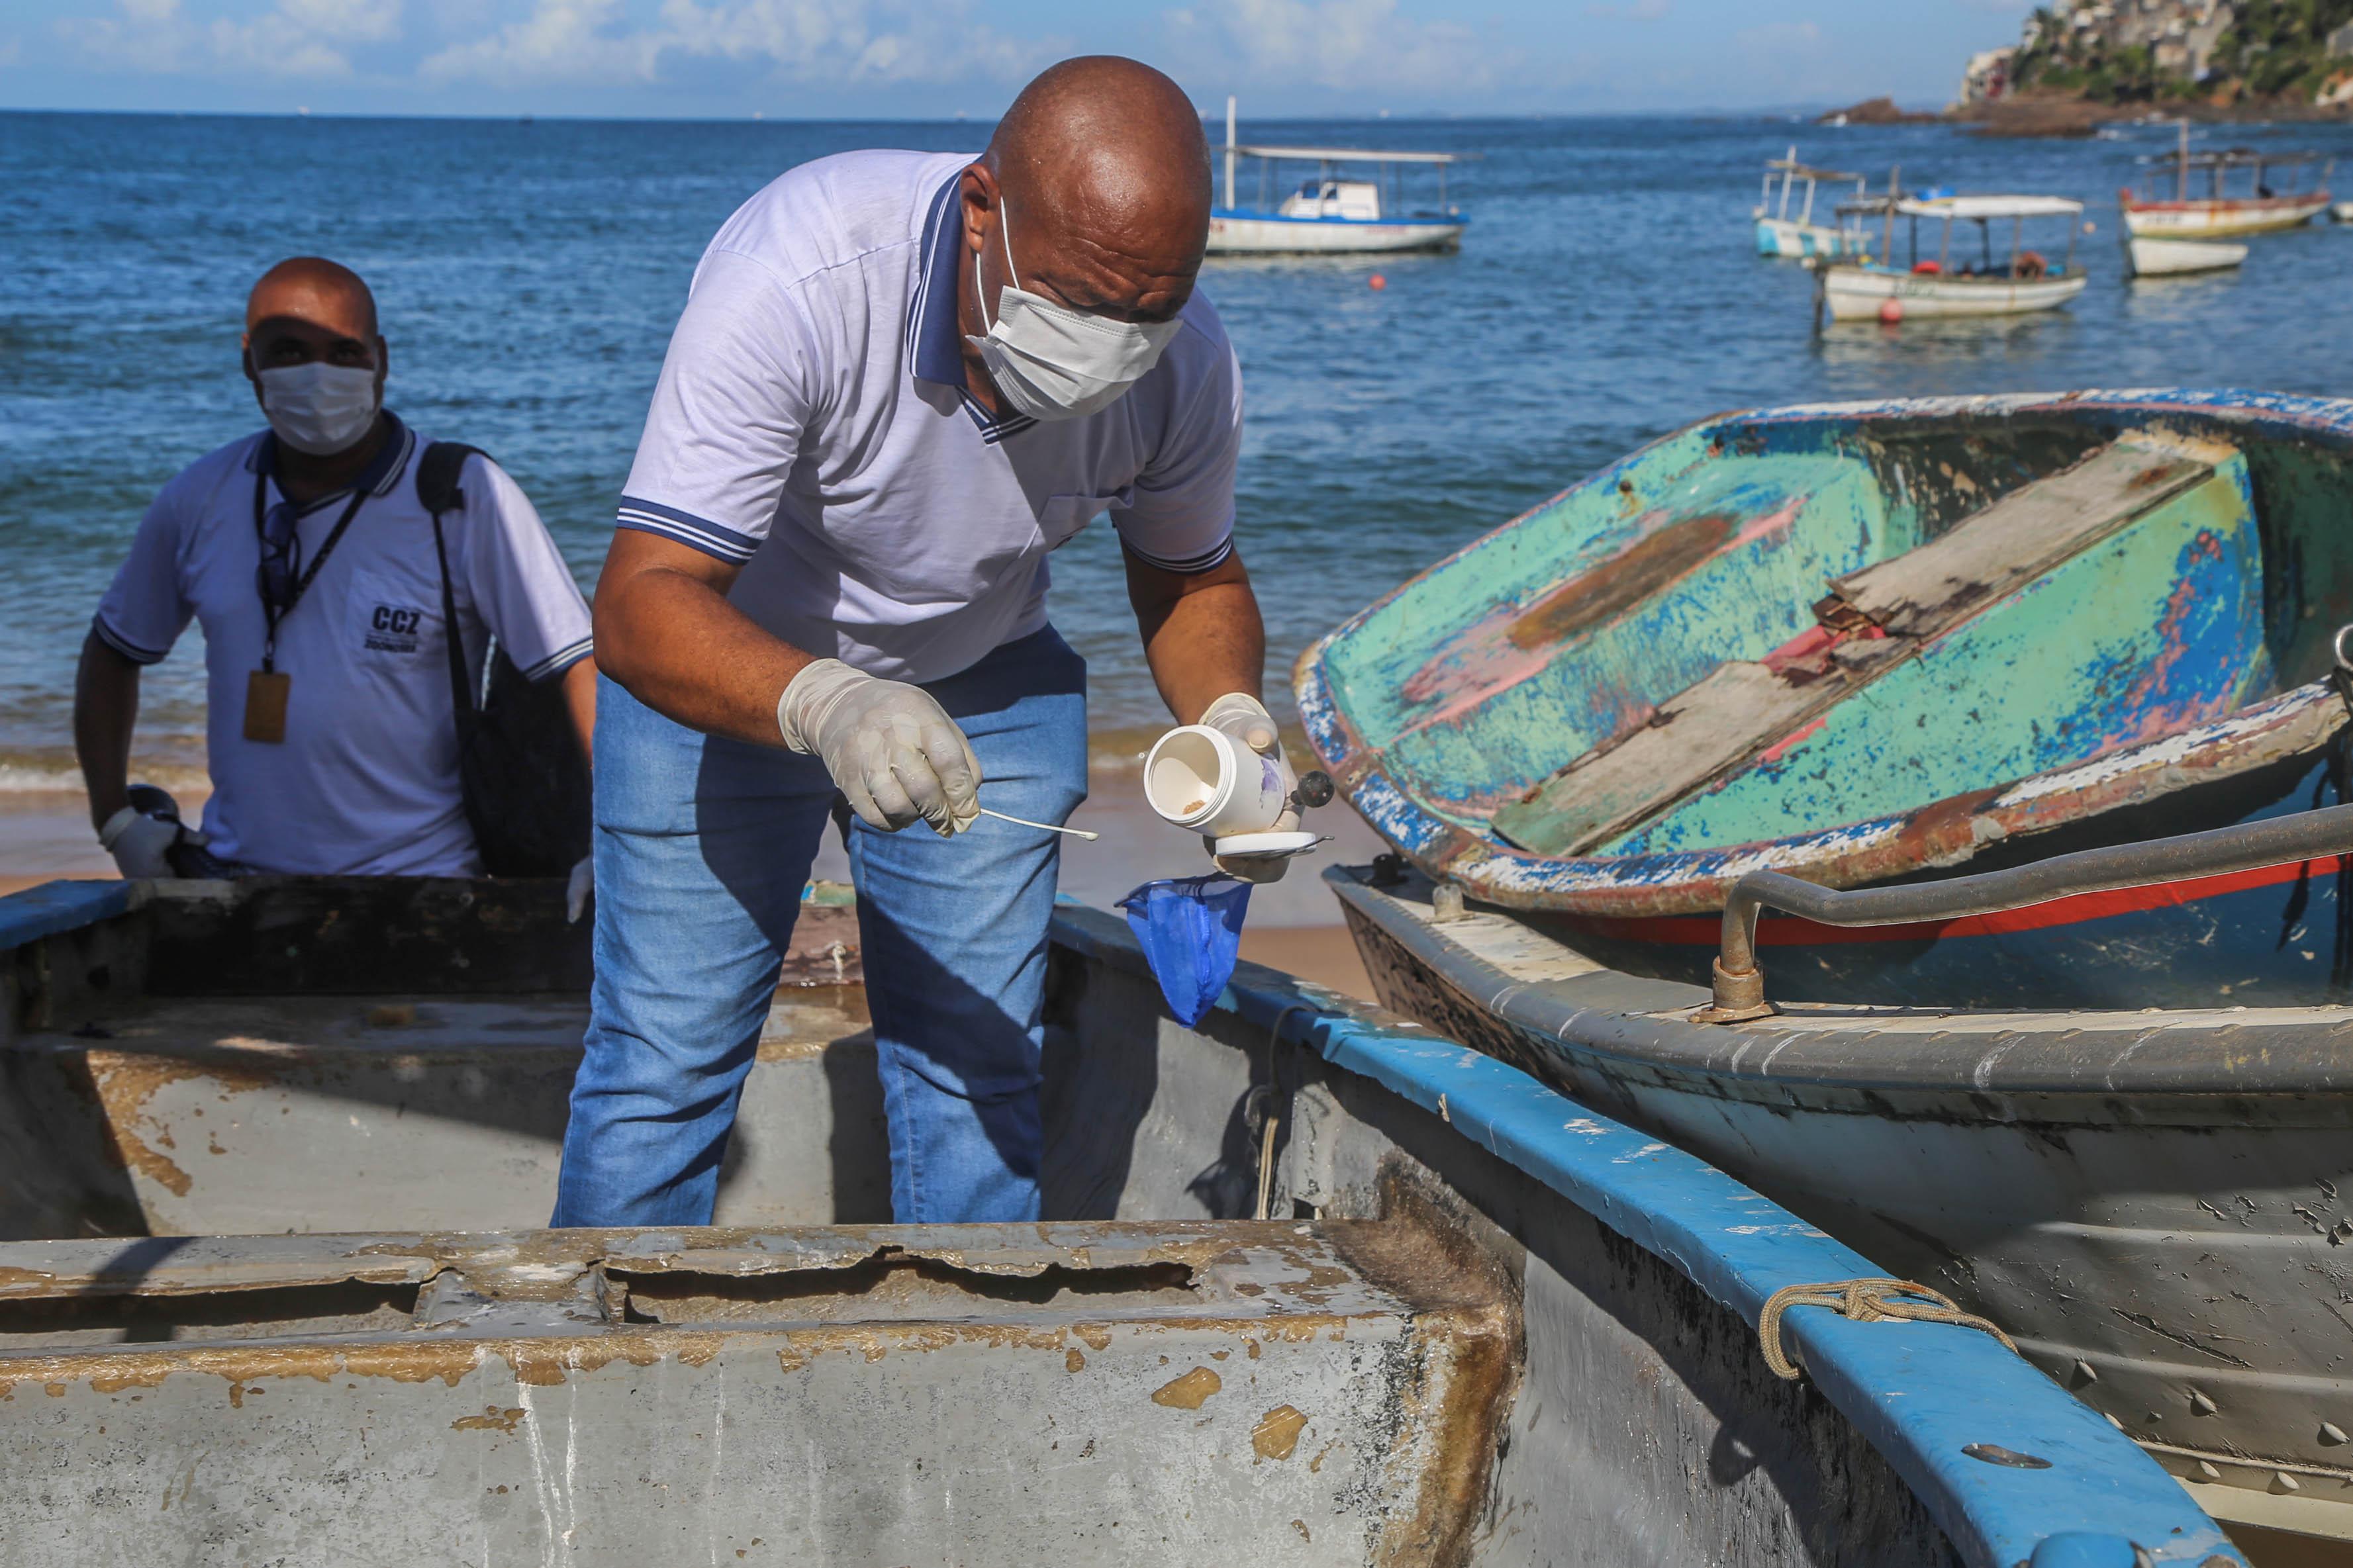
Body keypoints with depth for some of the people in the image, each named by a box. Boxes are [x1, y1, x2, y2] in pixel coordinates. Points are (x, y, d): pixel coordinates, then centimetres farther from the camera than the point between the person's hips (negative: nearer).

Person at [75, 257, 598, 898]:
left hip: (417, 888, -3)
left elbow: (579, 662, -8)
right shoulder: (202, 498, 8)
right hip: (233, 880, 3)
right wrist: (117, 819, 11)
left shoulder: (466, 498, -4)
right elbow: (113, 650, 22)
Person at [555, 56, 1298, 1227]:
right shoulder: (793, 280, -36)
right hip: (730, 672, -3)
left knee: (978, 1076, 0)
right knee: (665, 1063, -6)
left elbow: (1191, 580, -1)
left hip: (983, 689, 4)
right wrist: (825, 707, -57)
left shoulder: (1187, 364, -21)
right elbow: (642, 605, -39)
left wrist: (1228, 714, -23)